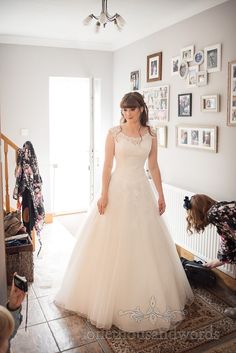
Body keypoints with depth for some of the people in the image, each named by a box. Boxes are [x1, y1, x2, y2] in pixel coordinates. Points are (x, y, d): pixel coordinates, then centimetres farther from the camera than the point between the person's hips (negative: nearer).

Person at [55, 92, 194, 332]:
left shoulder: (150, 135, 5)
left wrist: (161, 195, 6)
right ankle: (111, 298, 23)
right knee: (113, 243, 4)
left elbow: (154, 167, 8)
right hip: (117, 190, -2)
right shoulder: (114, 133, -2)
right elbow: (107, 166, -5)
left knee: (145, 244, 8)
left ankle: (143, 296, 28)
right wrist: (104, 194, -12)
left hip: (141, 191, 3)